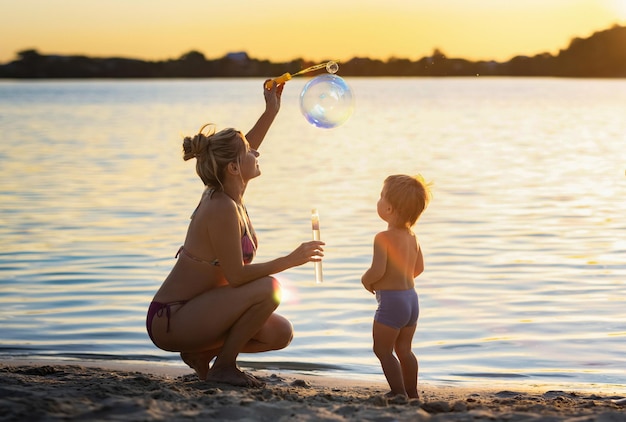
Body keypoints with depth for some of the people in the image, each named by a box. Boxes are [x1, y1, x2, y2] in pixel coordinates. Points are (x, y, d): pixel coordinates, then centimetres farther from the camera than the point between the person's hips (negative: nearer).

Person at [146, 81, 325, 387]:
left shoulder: (221, 194, 5)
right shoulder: (223, 209, -23)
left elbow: (244, 151, 26)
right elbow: (236, 275, -25)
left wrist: (271, 111, 26)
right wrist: (291, 260, -19)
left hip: (187, 313, 10)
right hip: (170, 320, -10)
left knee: (281, 334, 6)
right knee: (268, 289, -24)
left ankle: (201, 353, 14)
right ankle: (223, 366, -9)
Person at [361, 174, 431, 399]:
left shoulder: (384, 238, -19)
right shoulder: (412, 236, 6)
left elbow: (377, 270, -26)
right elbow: (418, 268, 15)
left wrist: (366, 280, -6)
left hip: (391, 300, -8)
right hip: (411, 298, 8)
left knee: (382, 350, 5)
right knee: (404, 349, 19)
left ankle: (399, 393, 3)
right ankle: (412, 393, 25)